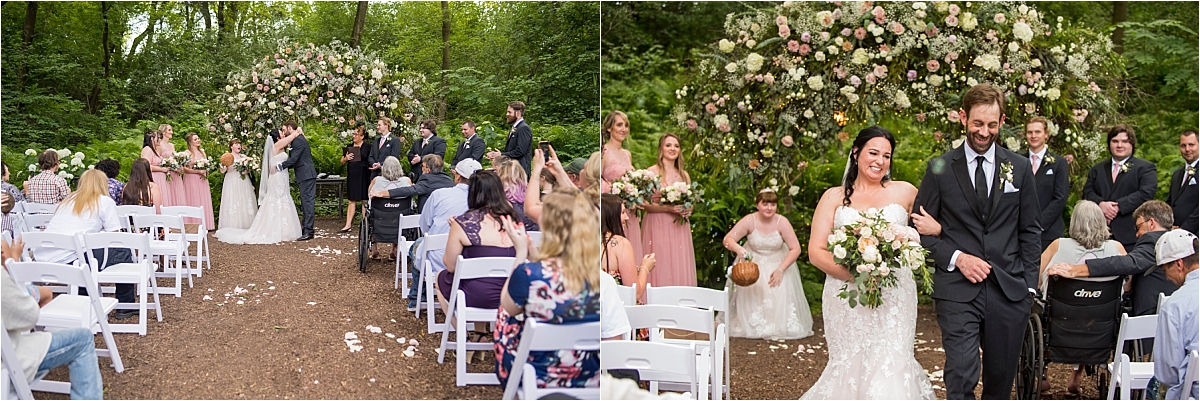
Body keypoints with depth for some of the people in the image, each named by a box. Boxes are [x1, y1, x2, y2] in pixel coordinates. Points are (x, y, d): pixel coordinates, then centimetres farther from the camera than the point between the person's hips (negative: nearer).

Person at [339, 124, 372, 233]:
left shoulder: (367, 147, 0)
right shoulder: (349, 147, 13)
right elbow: (342, 161, 19)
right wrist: (346, 158, -1)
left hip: (363, 177, -4)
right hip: (352, 177, 4)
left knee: (364, 200, 1)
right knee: (351, 201, 3)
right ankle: (348, 225, 3)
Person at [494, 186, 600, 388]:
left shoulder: (529, 274, -27)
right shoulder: (599, 275, -15)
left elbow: (508, 307, -3)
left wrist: (521, 251, -1)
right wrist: (532, 250, 6)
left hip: (543, 379, -3)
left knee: (505, 314, 26)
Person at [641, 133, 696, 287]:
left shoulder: (684, 175, 14)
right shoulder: (652, 172, -2)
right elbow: (645, 204, -9)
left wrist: (687, 210, -2)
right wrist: (667, 208, -21)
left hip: (679, 230, 5)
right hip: (658, 227, -5)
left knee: (680, 269, 3)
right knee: (660, 269, -6)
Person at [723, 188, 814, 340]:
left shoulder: (782, 222, -17)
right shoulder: (749, 221, -18)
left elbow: (795, 249, -16)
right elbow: (728, 239, -19)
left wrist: (780, 269, -24)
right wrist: (737, 248, -43)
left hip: (777, 263, 0)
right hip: (752, 263, 0)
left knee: (779, 295, -16)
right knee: (749, 293, -15)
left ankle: (780, 326, 4)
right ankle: (748, 325, 5)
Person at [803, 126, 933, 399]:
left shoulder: (905, 193, 8)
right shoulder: (834, 197, 7)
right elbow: (816, 252, 1)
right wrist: (855, 275, -15)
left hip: (893, 297, 0)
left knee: (891, 367, -7)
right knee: (849, 367, 2)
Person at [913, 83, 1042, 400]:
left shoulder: (1020, 168, 7)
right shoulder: (940, 169, 1)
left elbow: (1030, 231, 10)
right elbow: (921, 229, 3)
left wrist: (1029, 285, 4)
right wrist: (956, 257, -11)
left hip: (1009, 291, 3)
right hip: (958, 290, -2)